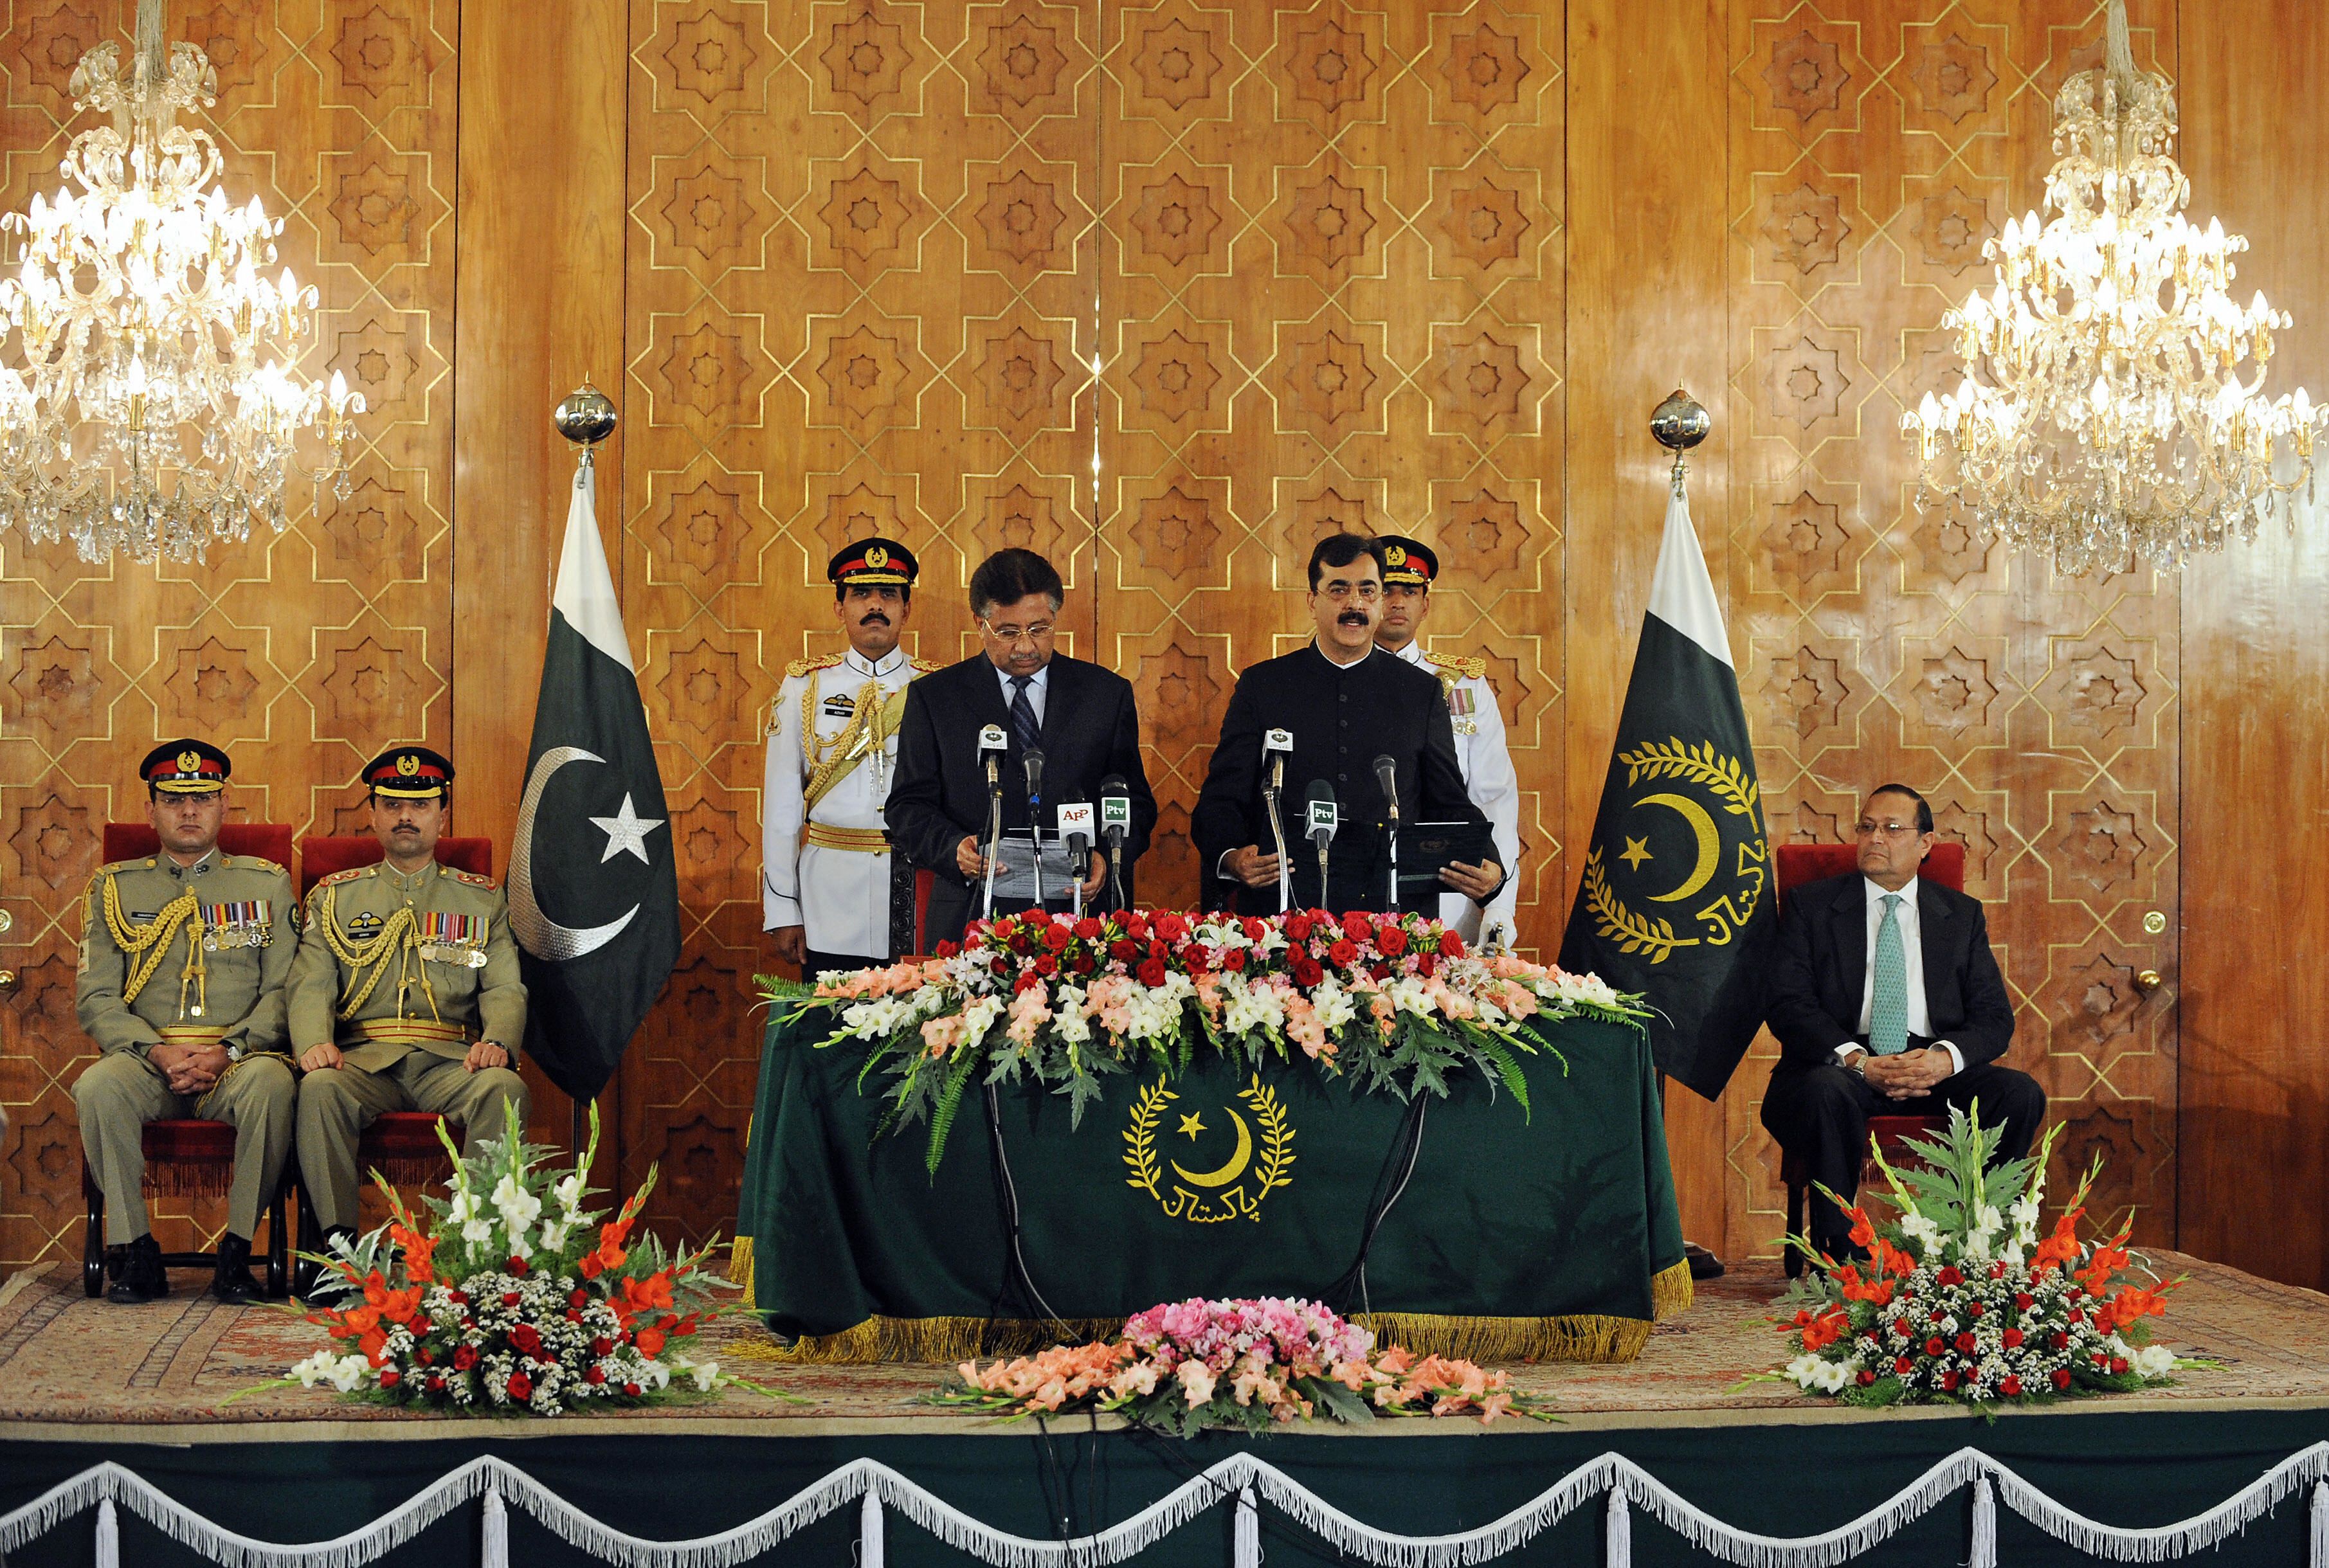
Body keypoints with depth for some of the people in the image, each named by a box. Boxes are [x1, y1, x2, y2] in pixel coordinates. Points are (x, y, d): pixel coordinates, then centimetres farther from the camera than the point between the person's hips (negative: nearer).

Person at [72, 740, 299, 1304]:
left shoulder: (267, 884, 14)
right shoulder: (115, 888, 15)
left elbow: (283, 990, 4)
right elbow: (96, 998, 6)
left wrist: (226, 1052, -14)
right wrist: (158, 1051, -13)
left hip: (239, 1061, -1)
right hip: (147, 1060, 1)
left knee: (271, 1082, -36)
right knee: (97, 1085, -33)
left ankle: (237, 1251, -23)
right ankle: (134, 1252, -19)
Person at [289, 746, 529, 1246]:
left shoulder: (484, 899, 19)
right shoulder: (335, 895, 19)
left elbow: (505, 988, 7)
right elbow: (311, 984, 6)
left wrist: (497, 1041, -17)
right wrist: (315, 1043, -17)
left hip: (451, 1061, 0)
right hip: (365, 1058, 0)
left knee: (505, 1088, -33)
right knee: (320, 1087, -34)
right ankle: (336, 1239, -28)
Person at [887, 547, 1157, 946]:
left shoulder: (1108, 693, 11)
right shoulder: (933, 697, 8)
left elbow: (1134, 803, 11)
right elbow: (908, 807, 5)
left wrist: (1107, 856, -9)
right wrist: (955, 849, -15)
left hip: (1080, 912, 1)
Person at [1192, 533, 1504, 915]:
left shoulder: (1421, 691, 13)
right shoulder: (1261, 685, 10)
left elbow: (1450, 805, 15)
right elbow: (1221, 800, 8)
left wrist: (1490, 868, -5)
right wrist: (1230, 858, -14)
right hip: (1283, 908, -3)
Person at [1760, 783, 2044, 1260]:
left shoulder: (1962, 914, 16)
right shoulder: (1810, 906, 9)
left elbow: (1994, 1015, 7)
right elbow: (1789, 1005, -3)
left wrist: (1944, 1058, -17)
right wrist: (1857, 1061, -21)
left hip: (1935, 1066, 3)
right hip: (1839, 1064, -2)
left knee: (2020, 1094, -24)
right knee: (1827, 1095, -37)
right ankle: (1837, 1253, -29)